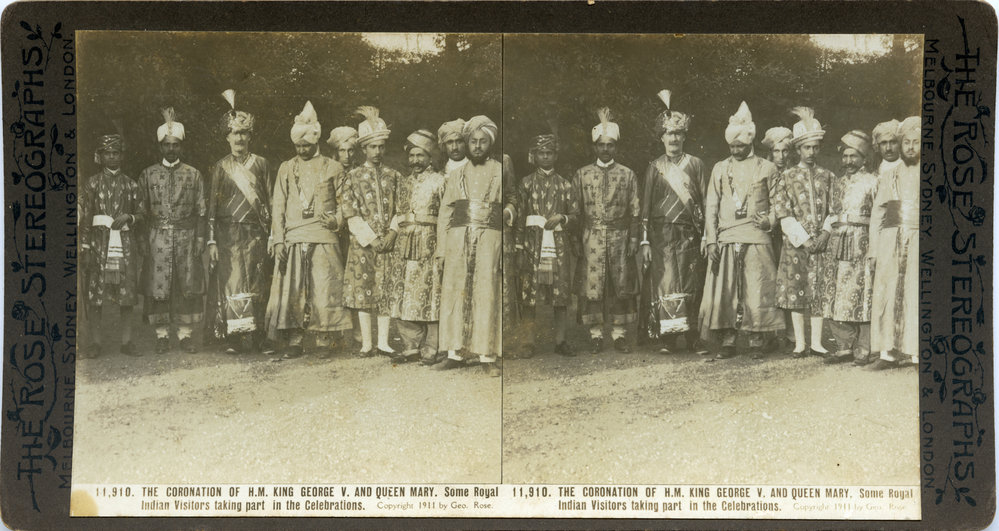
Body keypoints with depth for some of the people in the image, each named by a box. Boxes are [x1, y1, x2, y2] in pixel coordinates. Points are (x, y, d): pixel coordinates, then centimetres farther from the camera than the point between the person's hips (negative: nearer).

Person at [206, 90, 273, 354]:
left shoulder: (261, 164, 9)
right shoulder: (220, 167, 7)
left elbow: (270, 201, 8)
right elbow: (212, 206, 5)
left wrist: (270, 234, 1)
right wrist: (212, 241, -3)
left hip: (255, 233, 1)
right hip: (228, 234, -1)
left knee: (255, 286, 0)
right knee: (231, 284, -5)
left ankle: (254, 337, 6)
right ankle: (233, 339, -2)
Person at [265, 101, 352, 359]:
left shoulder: (333, 168, 11)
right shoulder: (286, 169, 15)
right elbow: (278, 207, 11)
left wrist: (337, 219, -7)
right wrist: (278, 240, 0)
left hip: (324, 238, -1)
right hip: (293, 239, 1)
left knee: (324, 290, -5)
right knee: (292, 291, -3)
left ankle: (324, 342, 3)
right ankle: (294, 343, 3)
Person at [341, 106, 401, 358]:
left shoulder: (393, 176, 9)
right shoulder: (354, 176, 3)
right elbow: (350, 213, -3)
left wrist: (391, 235, -7)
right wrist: (371, 239, -10)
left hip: (388, 242, 2)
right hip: (362, 243, -1)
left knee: (386, 291, 1)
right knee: (363, 290, 0)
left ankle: (383, 343, 7)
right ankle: (367, 344, 7)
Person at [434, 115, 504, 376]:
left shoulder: (501, 173, 6)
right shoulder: (455, 175, 13)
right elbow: (445, 213, 13)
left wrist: (506, 251, -7)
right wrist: (442, 251, 5)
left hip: (490, 241, -2)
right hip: (458, 242, 3)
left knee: (487, 296, -3)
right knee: (455, 294, 2)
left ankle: (488, 356, 2)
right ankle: (456, 352, 9)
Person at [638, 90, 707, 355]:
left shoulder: (695, 164, 10)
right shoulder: (654, 168, 10)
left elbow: (705, 201, 7)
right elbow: (646, 206, 7)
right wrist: (645, 241, -1)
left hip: (689, 234, 0)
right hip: (661, 234, 0)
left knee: (691, 286, 0)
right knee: (665, 286, -5)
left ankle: (692, 338, 6)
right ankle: (668, 340, -2)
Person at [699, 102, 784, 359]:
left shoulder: (767, 168, 10)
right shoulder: (720, 169, 14)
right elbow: (710, 207, 10)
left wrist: (769, 220, -9)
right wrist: (711, 240, 0)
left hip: (757, 239, -2)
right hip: (726, 240, 2)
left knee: (757, 292, -4)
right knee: (724, 292, -2)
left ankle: (756, 343, 4)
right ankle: (728, 343, 5)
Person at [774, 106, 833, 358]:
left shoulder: (828, 176, 11)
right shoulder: (788, 176, 6)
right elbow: (783, 214, 0)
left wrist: (825, 235, -6)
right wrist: (803, 238, -8)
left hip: (821, 243, 1)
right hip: (795, 243, -1)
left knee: (819, 291, 0)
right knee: (796, 291, -1)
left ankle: (816, 343, 6)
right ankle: (800, 344, 6)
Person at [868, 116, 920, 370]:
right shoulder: (889, 177, 16)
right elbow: (877, 214, 16)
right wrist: (874, 249, 8)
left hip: (919, 242, -2)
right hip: (891, 242, 3)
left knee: (916, 296, -6)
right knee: (887, 295, -2)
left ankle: (915, 351, -1)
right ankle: (889, 352, 3)